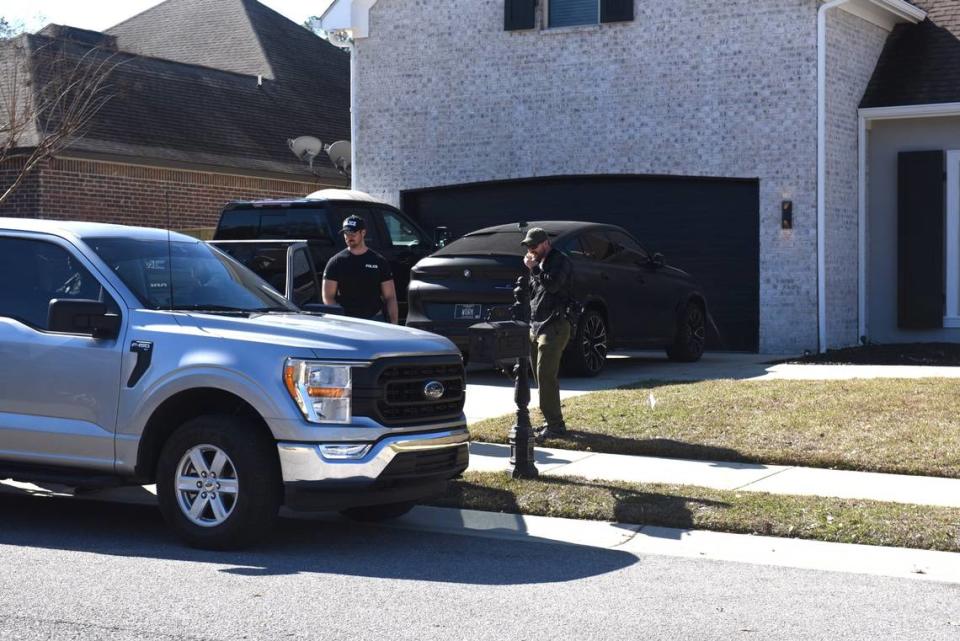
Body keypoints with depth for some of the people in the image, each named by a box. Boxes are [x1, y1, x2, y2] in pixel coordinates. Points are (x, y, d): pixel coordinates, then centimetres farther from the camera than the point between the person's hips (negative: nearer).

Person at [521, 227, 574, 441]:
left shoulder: (560, 261, -7)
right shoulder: (539, 263, 20)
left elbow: (552, 285, -23)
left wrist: (534, 268, -16)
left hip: (554, 327, -10)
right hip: (536, 326, 10)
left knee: (546, 375, -16)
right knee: (542, 376, 11)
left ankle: (554, 424, -15)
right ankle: (552, 422, 18)